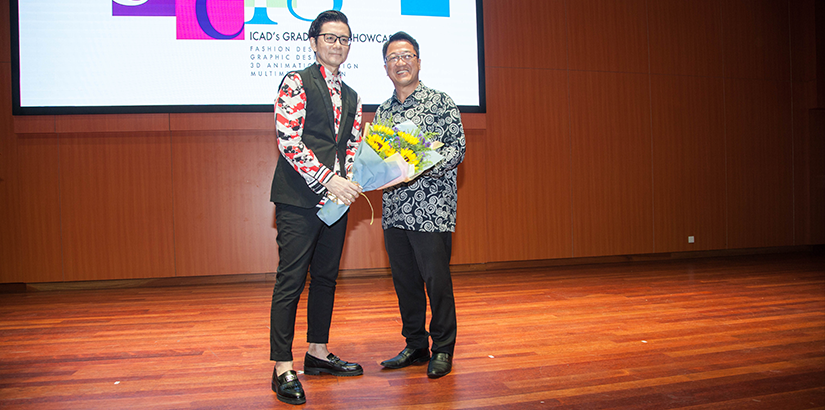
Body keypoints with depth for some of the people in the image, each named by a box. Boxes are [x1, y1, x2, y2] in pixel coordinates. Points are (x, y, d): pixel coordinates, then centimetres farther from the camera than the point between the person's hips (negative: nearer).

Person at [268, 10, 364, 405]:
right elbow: (288, 141, -13)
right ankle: (283, 368, 4)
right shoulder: (296, 83, -3)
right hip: (299, 199, -7)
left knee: (326, 277, 13)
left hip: (336, 199, 7)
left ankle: (317, 351, 26)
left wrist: (349, 182, -1)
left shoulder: (351, 97, 18)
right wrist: (329, 181, -19)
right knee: (290, 280, -4)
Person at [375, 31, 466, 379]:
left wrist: (422, 166, -23)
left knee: (436, 279, -1)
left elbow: (457, 149, -8)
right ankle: (415, 346, 26)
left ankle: (443, 349, 16)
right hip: (394, 209, 6)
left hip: (432, 209, -5)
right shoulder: (383, 112, 16)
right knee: (405, 280, 11)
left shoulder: (440, 102, -1)